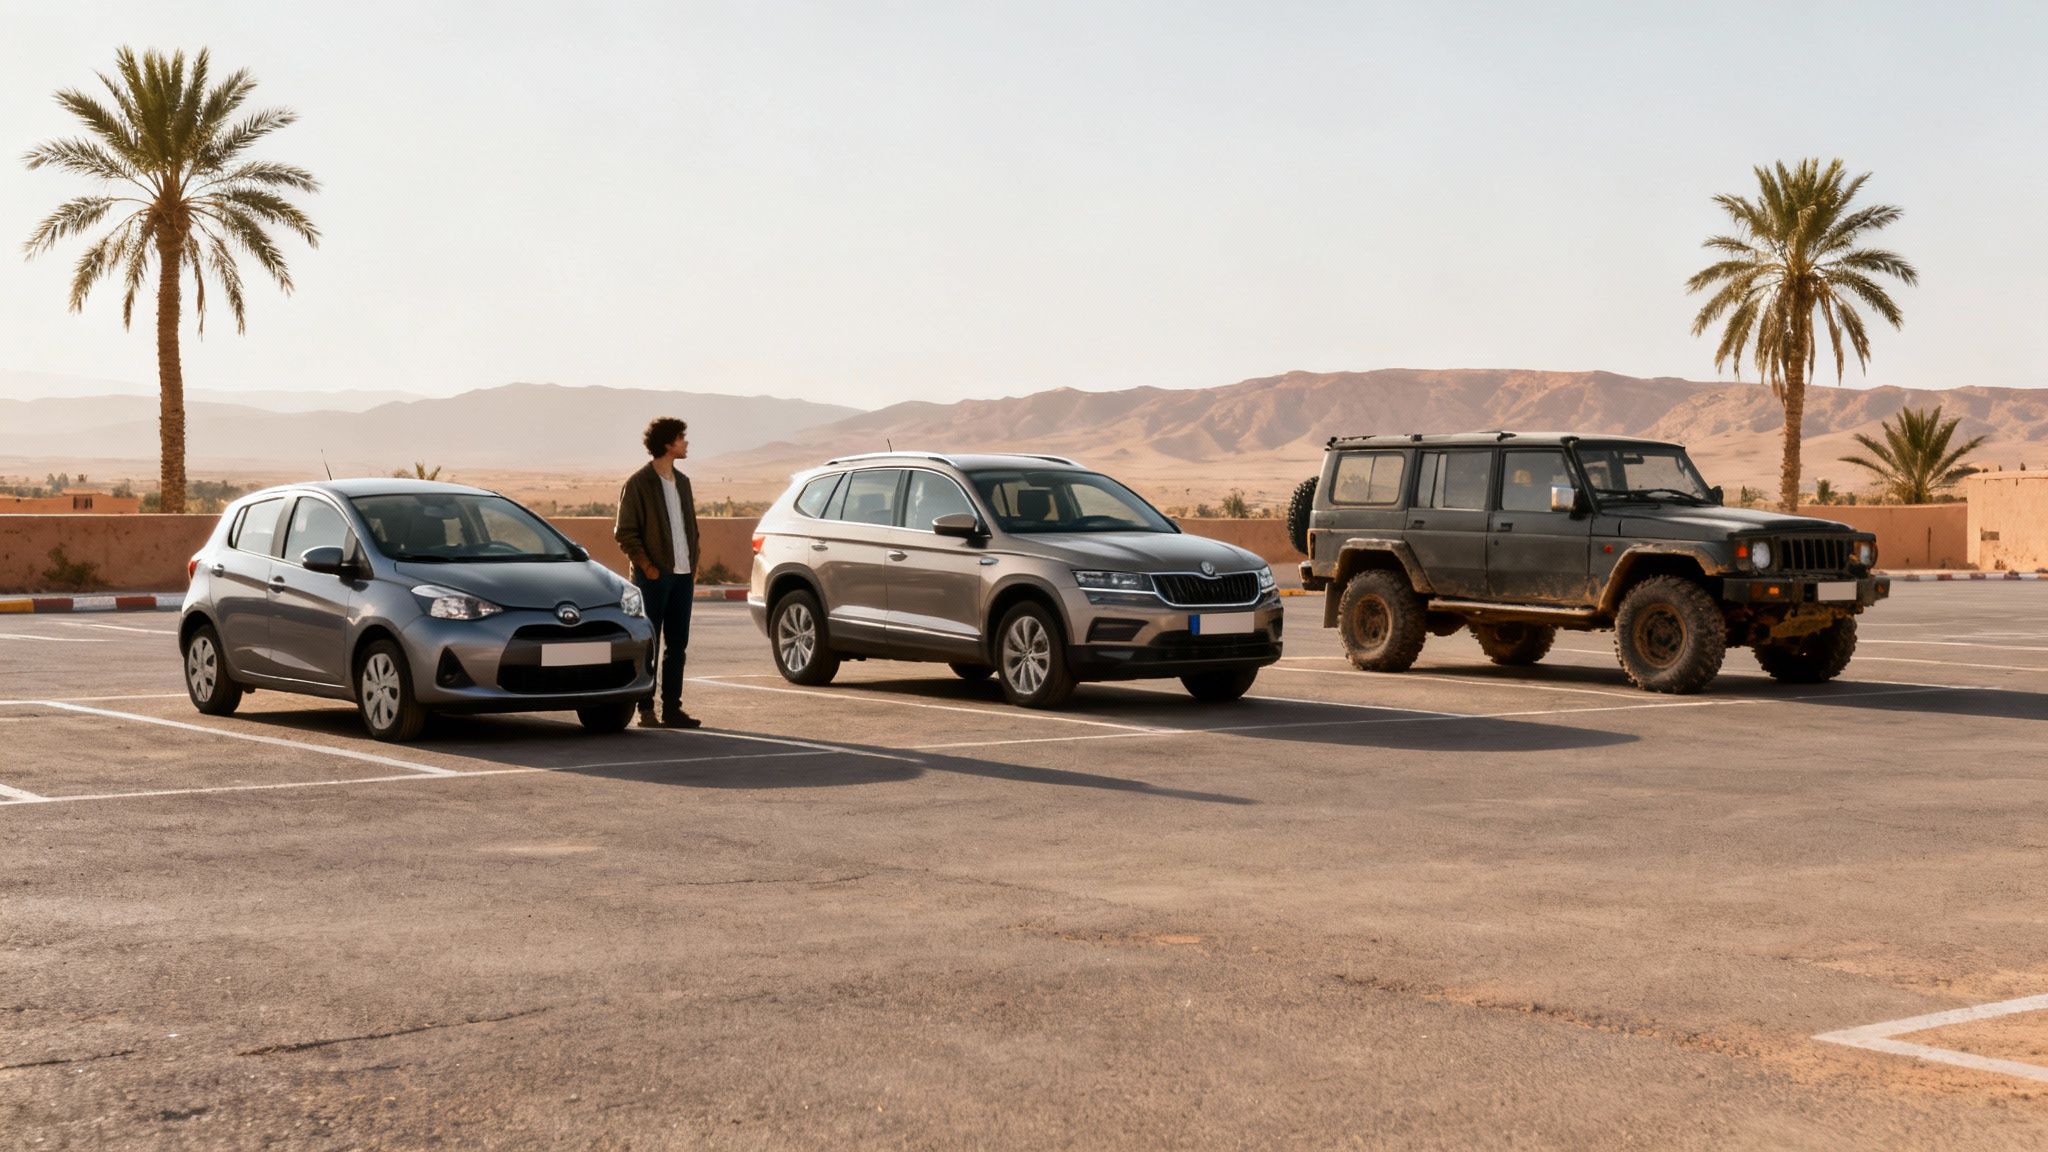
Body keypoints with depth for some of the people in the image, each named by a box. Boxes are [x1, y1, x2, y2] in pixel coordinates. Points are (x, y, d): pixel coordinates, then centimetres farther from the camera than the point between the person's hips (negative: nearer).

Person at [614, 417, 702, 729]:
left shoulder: (682, 482, 15)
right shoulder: (638, 484, -6)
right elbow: (625, 532, -8)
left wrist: (693, 564, 10)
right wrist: (647, 566, -13)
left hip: (683, 575, 7)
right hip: (655, 576, -7)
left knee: (677, 644, 7)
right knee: (649, 643, -2)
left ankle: (672, 709, 12)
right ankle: (646, 709, 3)